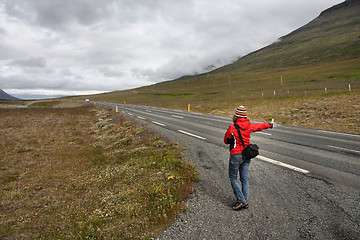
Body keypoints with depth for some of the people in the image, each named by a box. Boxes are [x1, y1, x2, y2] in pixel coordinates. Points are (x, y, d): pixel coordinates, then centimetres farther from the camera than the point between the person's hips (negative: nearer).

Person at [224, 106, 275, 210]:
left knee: (233, 177, 7)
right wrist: (269, 124, 40)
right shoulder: (249, 126, 0)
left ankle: (241, 201, 3)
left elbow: (226, 141, -1)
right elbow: (260, 126, 21)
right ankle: (245, 201, 20)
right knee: (244, 178, 13)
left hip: (236, 155, -6)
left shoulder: (232, 128, -15)